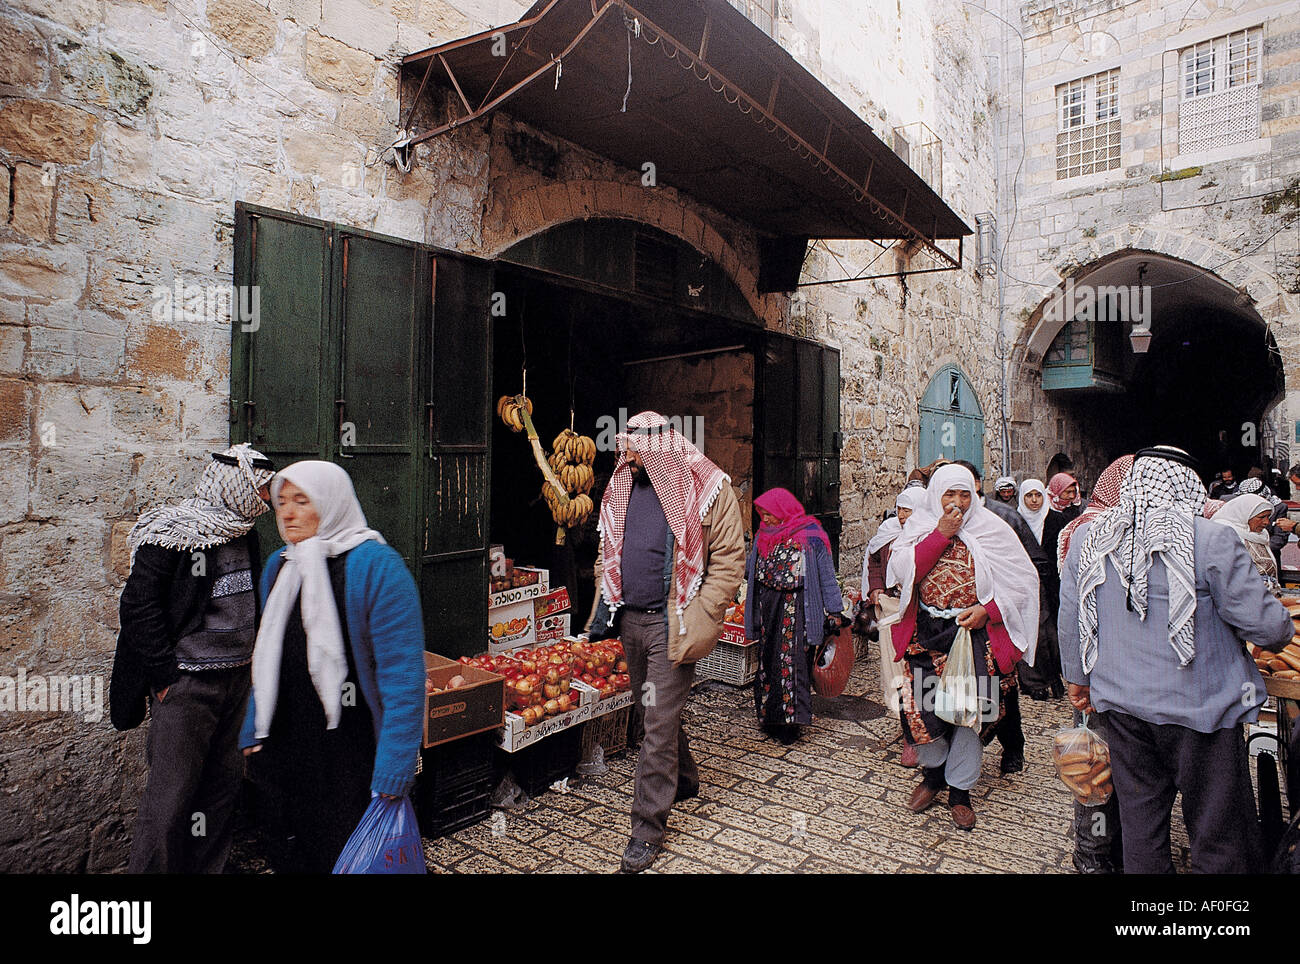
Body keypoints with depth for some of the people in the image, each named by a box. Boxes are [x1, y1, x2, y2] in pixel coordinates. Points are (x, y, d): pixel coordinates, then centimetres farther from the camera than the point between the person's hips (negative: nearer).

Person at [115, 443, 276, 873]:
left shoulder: (242, 532, 10)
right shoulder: (173, 532, -13)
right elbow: (139, 606, -16)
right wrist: (165, 676, -16)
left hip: (236, 679, 8)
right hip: (186, 684, -7)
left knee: (223, 785, 16)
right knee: (171, 795, -1)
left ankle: (208, 867, 31)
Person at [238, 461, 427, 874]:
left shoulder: (374, 565, -17)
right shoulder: (279, 565, 6)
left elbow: (403, 674, -20)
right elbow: (268, 662, 17)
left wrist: (392, 776, -22)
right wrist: (254, 734, 15)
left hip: (354, 758, -6)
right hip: (290, 752, 7)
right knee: (299, 857, 21)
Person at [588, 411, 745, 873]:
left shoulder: (707, 488, -10)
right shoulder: (623, 485, 9)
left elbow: (729, 559, -11)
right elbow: (610, 549, 20)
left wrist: (696, 618, -16)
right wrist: (606, 600, 11)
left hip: (670, 624, -6)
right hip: (630, 618, 7)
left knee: (659, 722, -4)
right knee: (657, 711, 20)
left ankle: (647, 829, 8)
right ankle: (684, 780, 43)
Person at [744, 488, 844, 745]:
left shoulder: (809, 536, -6)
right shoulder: (764, 536, 12)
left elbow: (826, 574, -5)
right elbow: (750, 568, 25)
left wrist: (833, 609, -6)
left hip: (796, 607, -5)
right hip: (768, 606, 6)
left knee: (793, 659, -7)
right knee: (768, 659, 6)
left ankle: (791, 718, 1)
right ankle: (770, 715, 14)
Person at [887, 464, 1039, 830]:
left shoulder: (991, 528, 0)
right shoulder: (920, 525, 5)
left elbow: (1023, 579, 1)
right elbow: (902, 569, -9)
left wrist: (988, 609, -12)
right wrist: (941, 535, -15)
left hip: (974, 632, -1)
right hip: (926, 632, 2)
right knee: (918, 704, 0)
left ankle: (960, 789, 20)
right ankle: (934, 771, 27)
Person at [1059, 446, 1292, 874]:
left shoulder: (1086, 538, -2)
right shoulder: (1211, 540, -16)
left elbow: (1070, 619, 5)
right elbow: (1263, 624, -10)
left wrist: (1078, 677, 19)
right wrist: (1282, 630, 14)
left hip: (1120, 702, 4)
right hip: (1199, 707, -4)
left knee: (1140, 822, 18)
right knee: (1219, 832, 11)